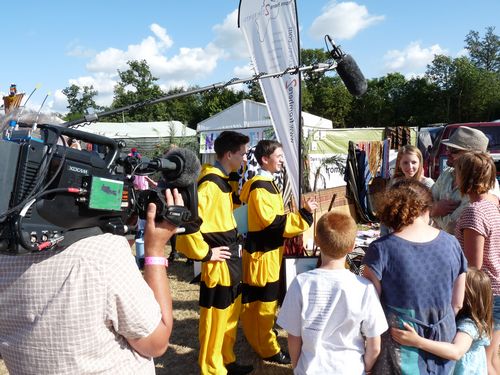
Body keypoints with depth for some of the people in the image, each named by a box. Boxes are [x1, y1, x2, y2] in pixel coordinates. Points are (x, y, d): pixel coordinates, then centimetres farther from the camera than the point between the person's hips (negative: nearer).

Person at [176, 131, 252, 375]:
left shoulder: (222, 180, 10)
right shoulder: (210, 184, -21)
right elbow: (187, 220, -31)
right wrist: (204, 253, -20)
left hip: (232, 261, 10)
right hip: (218, 264, -10)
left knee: (230, 315, 21)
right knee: (215, 319, 6)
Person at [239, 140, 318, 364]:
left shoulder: (266, 183, 12)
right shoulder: (260, 187, -20)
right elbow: (273, 222, -25)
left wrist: (290, 235, 15)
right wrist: (304, 213, -22)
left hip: (269, 250, 10)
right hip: (263, 253, -10)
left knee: (265, 301, 21)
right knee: (265, 302, 2)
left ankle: (260, 340, 36)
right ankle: (268, 349, 16)